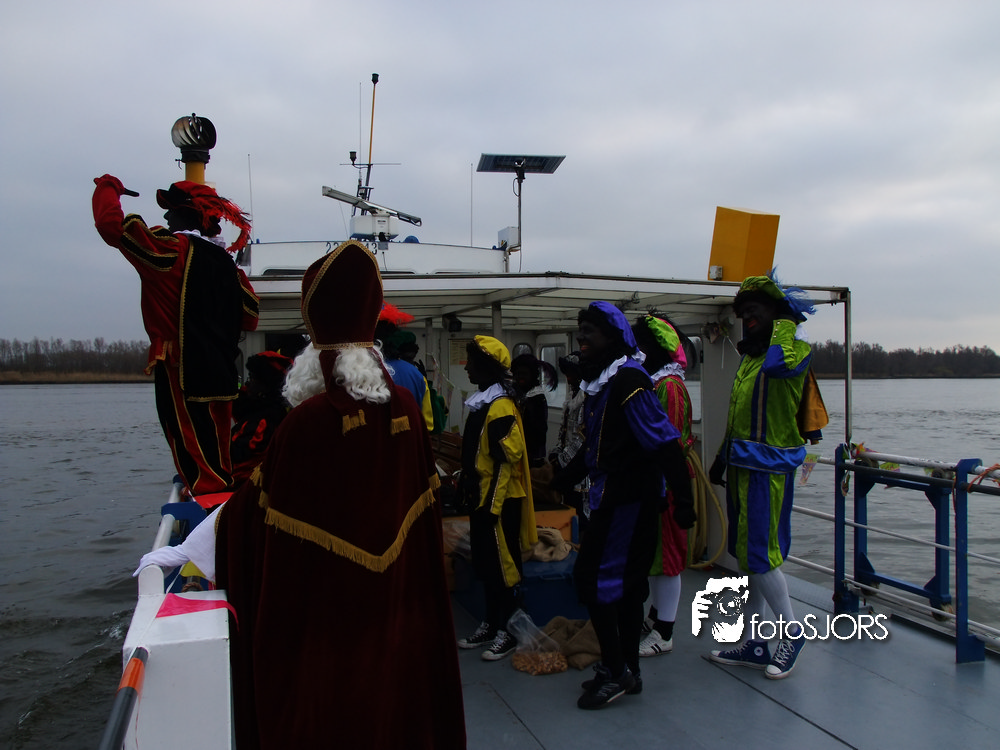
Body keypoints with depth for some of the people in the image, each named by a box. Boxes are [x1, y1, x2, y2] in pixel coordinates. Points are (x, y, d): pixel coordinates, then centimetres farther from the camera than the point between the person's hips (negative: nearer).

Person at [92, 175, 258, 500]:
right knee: (219, 468, 18)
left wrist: (107, 187, 7)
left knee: (202, 473, -5)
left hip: (183, 377, -8)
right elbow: (249, 319, 16)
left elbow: (112, 224, -12)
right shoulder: (226, 262, 11)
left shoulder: (173, 250, -10)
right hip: (221, 378, 8)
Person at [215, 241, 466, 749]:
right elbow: (422, 505, 3)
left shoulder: (307, 422, -22)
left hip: (325, 629, -4)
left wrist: (222, 510, 11)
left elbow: (253, 516, -10)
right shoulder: (406, 408, -8)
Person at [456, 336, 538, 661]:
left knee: (504, 565, 2)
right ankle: (490, 625, 28)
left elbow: (507, 461, -21)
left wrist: (492, 506, -20)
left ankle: (508, 633, 14)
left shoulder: (501, 407, -19)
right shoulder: (482, 402, 11)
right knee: (485, 564, 16)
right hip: (482, 498, 9)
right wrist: (468, 486, 19)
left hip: (499, 501, -9)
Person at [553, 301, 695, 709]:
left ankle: (615, 671, 6)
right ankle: (627, 669, 25)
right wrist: (562, 479, 25)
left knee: (592, 576, -6)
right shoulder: (600, 381, 13)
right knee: (626, 580, 14)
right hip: (615, 493, 10)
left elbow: (664, 442, -23)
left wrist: (683, 499, -26)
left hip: (627, 497, -10)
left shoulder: (627, 380, -18)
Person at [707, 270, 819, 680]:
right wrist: (722, 457, 22)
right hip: (742, 466, 9)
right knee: (748, 554, 12)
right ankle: (754, 644, 22)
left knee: (758, 553, -8)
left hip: (768, 469, -9)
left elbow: (779, 365, -34)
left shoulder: (795, 349, -8)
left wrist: (786, 321, -18)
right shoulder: (749, 355, 18)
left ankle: (792, 632, 12)